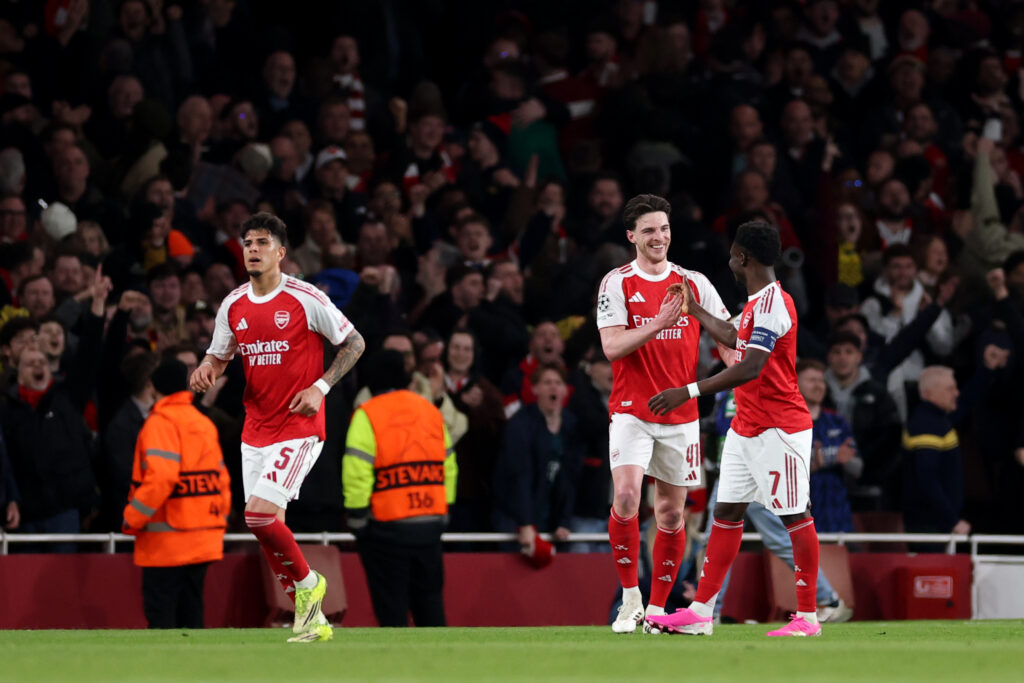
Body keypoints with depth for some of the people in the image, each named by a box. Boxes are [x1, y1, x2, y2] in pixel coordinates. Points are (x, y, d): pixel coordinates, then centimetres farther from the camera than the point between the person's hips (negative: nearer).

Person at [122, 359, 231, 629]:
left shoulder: (160, 423, -9)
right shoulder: (205, 424, 14)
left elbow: (159, 477, -19)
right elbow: (222, 477, 14)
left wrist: (132, 518, -12)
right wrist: (220, 520, 21)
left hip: (167, 540, -7)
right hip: (204, 540, 7)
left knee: (160, 616, -7)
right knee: (190, 615, 10)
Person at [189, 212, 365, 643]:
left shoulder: (306, 299, -9)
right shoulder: (233, 305, 7)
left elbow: (355, 343, -2)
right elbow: (220, 356, 19)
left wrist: (320, 387, -12)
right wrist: (208, 369, -5)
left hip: (299, 427, -6)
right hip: (255, 431, 6)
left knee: (259, 513, -20)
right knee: (267, 527, 4)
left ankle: (306, 582, 5)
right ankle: (312, 621, 16)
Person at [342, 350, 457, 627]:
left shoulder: (367, 415, -8)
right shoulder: (431, 411, 10)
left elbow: (356, 471, -14)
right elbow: (448, 466, 12)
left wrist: (356, 516, -7)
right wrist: (443, 511, 18)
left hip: (387, 524, -5)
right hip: (431, 523, 5)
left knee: (391, 604, 0)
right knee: (429, 598, 13)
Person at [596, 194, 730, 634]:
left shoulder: (693, 283, 6)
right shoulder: (617, 283, -1)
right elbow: (612, 346, -11)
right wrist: (658, 323, -24)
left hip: (681, 413, 3)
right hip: (631, 411, -3)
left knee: (671, 514, 5)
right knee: (626, 496, -21)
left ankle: (657, 608, 16)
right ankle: (630, 598, -9)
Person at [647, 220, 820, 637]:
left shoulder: (773, 303, -18)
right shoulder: (757, 303, 13)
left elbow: (750, 368, -27)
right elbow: (735, 339, 35)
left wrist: (689, 392, -27)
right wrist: (693, 309, 44)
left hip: (779, 428, -10)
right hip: (746, 428, 10)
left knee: (795, 517, -4)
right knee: (726, 512, 7)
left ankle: (807, 617, 0)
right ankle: (700, 613, 8)